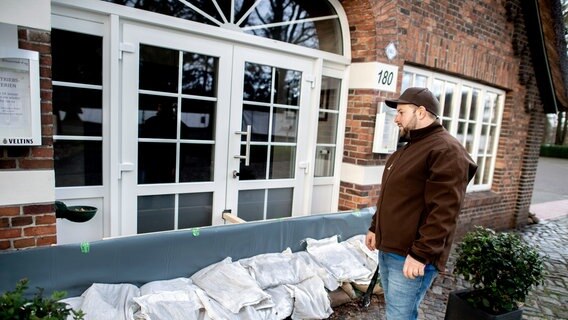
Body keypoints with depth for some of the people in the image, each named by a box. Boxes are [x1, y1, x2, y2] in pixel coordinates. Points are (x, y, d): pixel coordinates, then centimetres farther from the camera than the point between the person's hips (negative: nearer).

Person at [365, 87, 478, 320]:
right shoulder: (408, 148, 16)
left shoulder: (446, 150, -15)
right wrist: (375, 228, 19)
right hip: (387, 249, 9)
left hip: (411, 255, -9)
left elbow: (443, 213, -22)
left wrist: (421, 254, -22)